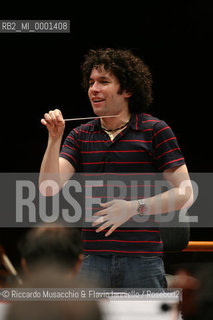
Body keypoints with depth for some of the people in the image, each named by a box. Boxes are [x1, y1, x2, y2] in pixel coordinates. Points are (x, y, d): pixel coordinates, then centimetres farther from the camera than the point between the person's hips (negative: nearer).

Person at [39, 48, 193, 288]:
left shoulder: (155, 130, 0)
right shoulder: (80, 135, 12)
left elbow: (184, 193, -2)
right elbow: (49, 187, 2)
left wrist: (135, 207, -12)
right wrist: (54, 139, -8)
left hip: (142, 261, -3)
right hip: (94, 258, 3)